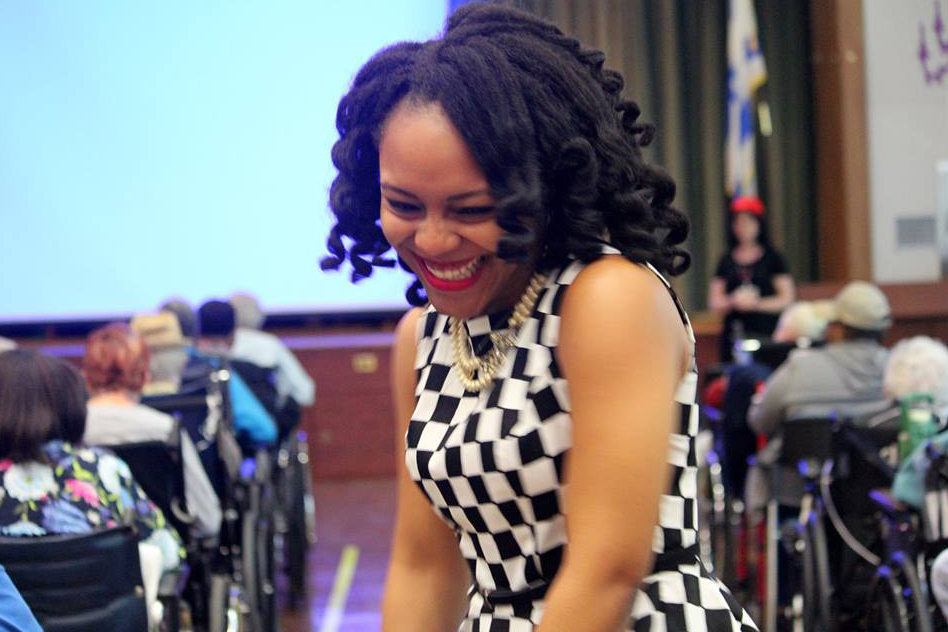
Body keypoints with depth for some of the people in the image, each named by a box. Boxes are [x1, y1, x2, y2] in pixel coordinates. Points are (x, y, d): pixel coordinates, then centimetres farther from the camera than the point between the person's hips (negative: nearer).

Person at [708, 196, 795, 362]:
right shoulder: (727, 261, 13)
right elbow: (714, 302, 12)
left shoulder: (773, 258, 5)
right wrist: (733, 301, -7)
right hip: (734, 333, 2)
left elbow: (787, 299, 2)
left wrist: (756, 304, -9)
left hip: (766, 331, -2)